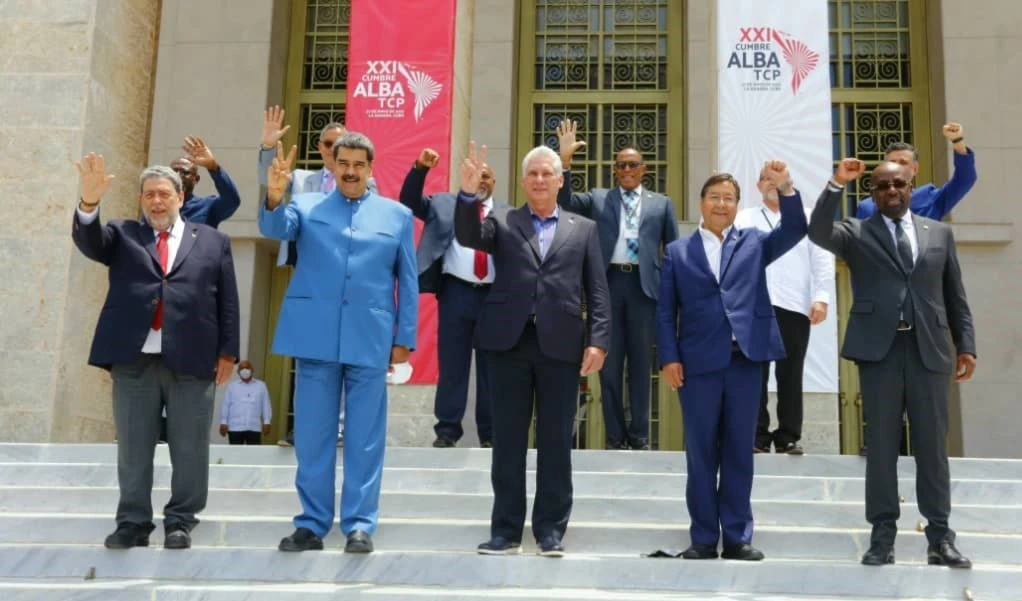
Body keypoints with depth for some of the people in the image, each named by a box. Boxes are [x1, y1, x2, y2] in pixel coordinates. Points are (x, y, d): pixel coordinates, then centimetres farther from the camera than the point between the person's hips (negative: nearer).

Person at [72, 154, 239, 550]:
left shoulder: (212, 241, 13)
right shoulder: (123, 236, 16)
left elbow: (227, 301, 9)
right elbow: (89, 241, -5)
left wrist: (227, 351, 1)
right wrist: (90, 201, -24)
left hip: (192, 360, -1)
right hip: (134, 359, 1)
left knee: (190, 450, 2)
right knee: (133, 449, 6)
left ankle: (180, 521, 13)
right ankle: (133, 522, 15)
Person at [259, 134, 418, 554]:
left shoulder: (397, 215, 10)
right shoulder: (306, 206, 11)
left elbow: (408, 282, 9)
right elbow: (275, 229, -9)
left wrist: (404, 338, 4)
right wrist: (274, 199, -30)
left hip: (370, 340, 0)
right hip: (314, 337, 1)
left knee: (365, 440, 4)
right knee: (312, 437, 6)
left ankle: (359, 525, 11)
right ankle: (311, 524, 15)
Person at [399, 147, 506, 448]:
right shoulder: (444, 204, 13)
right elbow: (410, 202, 2)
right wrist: (420, 168, -11)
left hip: (495, 295, 1)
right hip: (456, 292, 0)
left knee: (491, 366, 6)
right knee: (451, 363, 3)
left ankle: (490, 432, 13)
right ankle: (447, 429, 9)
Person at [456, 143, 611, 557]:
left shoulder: (583, 228, 14)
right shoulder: (502, 221, 13)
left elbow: (597, 291, 8)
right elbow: (468, 237, -7)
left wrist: (598, 340, -4)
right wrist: (468, 194, -23)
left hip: (561, 345, 0)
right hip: (509, 341, 0)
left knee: (555, 442, 4)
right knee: (508, 440, 5)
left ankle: (551, 529, 13)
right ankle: (506, 530, 12)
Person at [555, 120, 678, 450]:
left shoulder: (661, 203, 11)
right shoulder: (598, 198, 12)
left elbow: (674, 249, 10)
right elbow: (565, 200, -2)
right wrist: (565, 159, -13)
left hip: (644, 285, 0)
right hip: (608, 282, 0)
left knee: (640, 361, 6)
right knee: (609, 361, 4)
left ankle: (639, 434, 14)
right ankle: (615, 434, 12)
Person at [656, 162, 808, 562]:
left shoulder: (754, 243, 14)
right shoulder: (678, 251, 10)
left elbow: (795, 230, -2)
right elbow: (665, 311, 5)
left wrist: (785, 187, -14)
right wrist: (669, 358, -5)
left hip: (746, 359, 1)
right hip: (698, 362, -1)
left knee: (740, 451, 6)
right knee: (701, 453, 4)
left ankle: (738, 537, 14)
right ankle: (704, 538, 12)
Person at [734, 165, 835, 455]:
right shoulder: (743, 219, 13)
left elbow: (823, 260, 7)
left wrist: (822, 298, -3)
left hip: (795, 307, 0)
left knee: (790, 375, 3)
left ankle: (788, 437, 9)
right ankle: (757, 436, 7)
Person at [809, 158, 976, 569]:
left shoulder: (939, 233, 14)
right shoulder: (856, 233, 7)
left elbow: (955, 295, 13)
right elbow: (817, 233, -14)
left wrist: (966, 345, 7)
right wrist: (837, 184, -19)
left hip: (929, 349, 2)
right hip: (879, 349, -2)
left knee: (932, 444, 5)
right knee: (882, 444, 3)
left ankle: (940, 536, 12)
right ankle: (883, 534, 9)